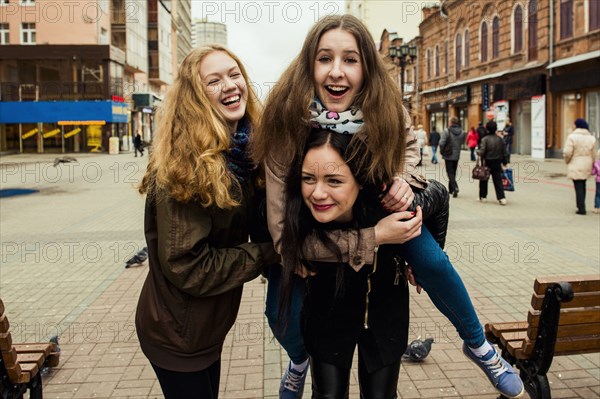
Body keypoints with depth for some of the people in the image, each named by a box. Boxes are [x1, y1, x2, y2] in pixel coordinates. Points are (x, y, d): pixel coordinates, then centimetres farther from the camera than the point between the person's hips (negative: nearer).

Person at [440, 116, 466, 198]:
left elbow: (442, 143, -17)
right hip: (457, 155, 5)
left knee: (450, 172, -1)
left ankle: (455, 187, -20)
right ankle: (451, 189, 25)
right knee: (453, 172, 16)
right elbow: (462, 142, 9)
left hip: (448, 155, -5)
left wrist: (442, 151, -1)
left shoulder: (447, 131, -16)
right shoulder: (462, 132, 1)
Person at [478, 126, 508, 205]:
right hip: (497, 163, 3)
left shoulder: (485, 139, -12)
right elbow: (504, 152, 7)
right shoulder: (499, 139, 2)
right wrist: (504, 162, 15)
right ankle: (502, 198, -4)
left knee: (484, 180, 12)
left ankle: (483, 196, 20)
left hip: (487, 162, -3)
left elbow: (482, 151, -21)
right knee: (498, 181, 4)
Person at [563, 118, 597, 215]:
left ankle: (581, 208, -3)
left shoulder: (572, 137, -13)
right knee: (582, 186, 19)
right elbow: (593, 155, 6)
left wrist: (567, 161, 3)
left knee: (578, 187, -2)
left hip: (576, 166, -5)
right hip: (586, 166, 5)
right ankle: (580, 206, 28)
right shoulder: (591, 138, 4)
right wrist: (591, 166, 15)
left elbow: (567, 153, -17)